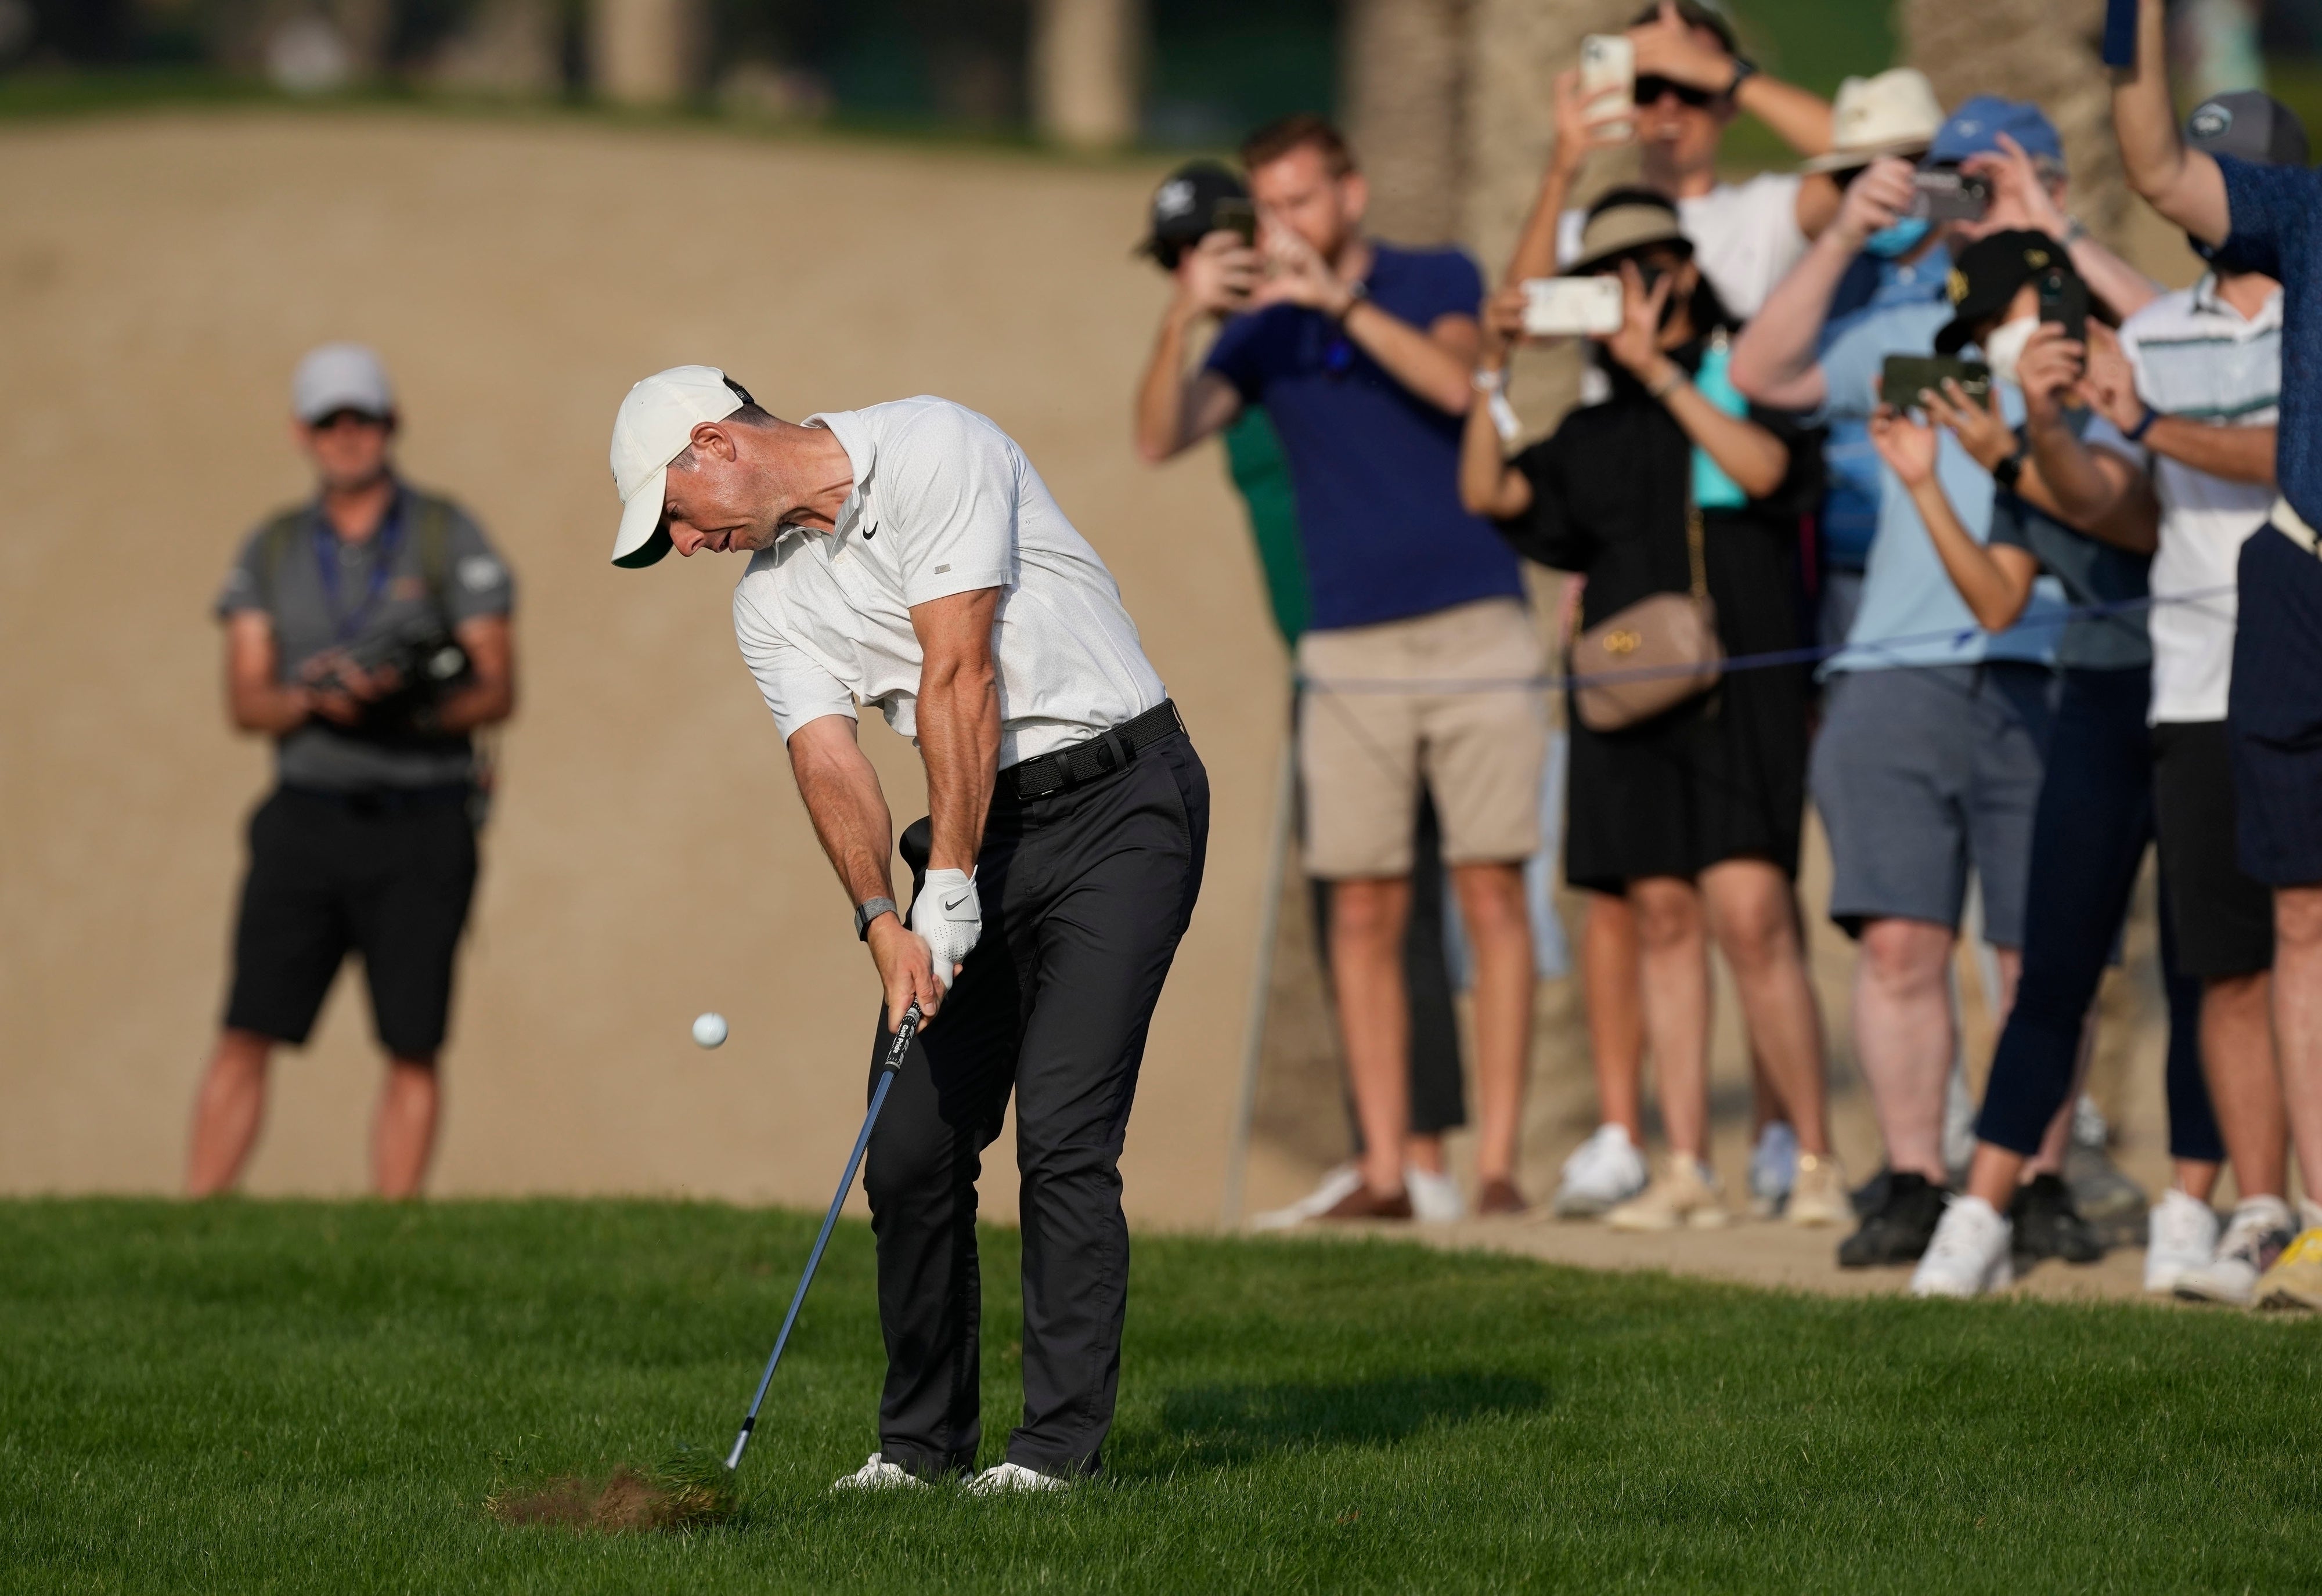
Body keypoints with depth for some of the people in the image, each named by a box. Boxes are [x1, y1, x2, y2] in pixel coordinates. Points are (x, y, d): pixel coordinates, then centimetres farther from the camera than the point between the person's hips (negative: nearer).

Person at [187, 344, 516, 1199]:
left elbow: (498, 692, -3)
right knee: (247, 1038, -5)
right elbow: (245, 700, 3)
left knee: (413, 1050, -3)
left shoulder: (449, 537, 2)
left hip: (421, 821, -2)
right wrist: (314, 700, -18)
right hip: (307, 816, 2)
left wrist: (415, 707, -22)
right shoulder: (271, 551, 10)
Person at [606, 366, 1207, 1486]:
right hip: (981, 831, 7)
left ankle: (1060, 1444, -12)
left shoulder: (933, 451, -14)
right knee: (912, 1144, 1)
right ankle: (923, 1439, 13)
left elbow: (959, 675, -19)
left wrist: (951, 885, -21)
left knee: (1062, 1132, -15)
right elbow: (828, 761, -5)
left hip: (1118, 802, -7)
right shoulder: (770, 603, 7)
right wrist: (883, 923, -22)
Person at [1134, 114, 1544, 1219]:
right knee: (1364, 912, 0)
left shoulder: (1439, 281, 4)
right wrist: (1181, 320, -20)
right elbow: (1159, 439, -4)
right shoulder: (1263, 333, 10)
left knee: (1491, 896, -5)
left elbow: (1454, 381, -17)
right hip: (1352, 652, 3)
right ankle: (1383, 1170, 2)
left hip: (1476, 631, -3)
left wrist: (1338, 299, -26)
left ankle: (1498, 1162, -5)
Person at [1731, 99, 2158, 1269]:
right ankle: (1913, 1185, -2)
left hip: (2043, 677, -2)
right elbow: (1763, 375, 11)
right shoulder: (1908, 338, 20)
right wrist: (1843, 240, 0)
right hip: (1896, 672, 2)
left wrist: (2059, 239, -11)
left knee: (2041, 955, -2)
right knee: (1898, 940, -7)